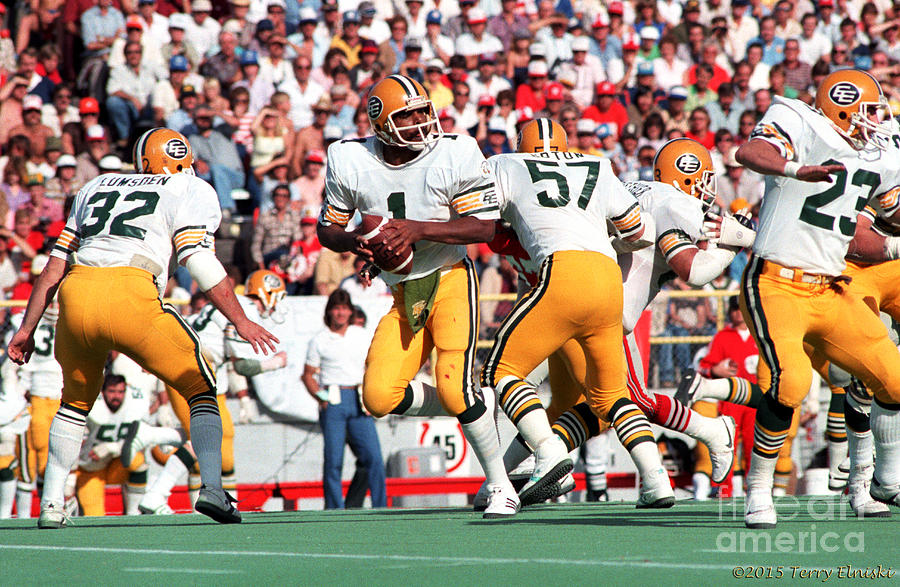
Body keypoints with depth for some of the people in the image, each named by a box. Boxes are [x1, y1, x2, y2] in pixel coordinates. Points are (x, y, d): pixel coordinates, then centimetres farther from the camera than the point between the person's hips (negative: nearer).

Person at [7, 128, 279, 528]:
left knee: (76, 400, 28)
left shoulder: (97, 187, 30)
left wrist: (27, 329, 27)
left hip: (77, 295, 4)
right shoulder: (192, 192, 16)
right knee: (201, 389, 11)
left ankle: (51, 504, 21)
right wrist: (240, 321, 1)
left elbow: (55, 266, 25)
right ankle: (212, 487, -8)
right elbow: (199, 262, 0)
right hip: (129, 294, -4)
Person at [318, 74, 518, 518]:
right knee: (379, 399, -10)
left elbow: (484, 228, -15)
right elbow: (328, 228, 6)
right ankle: (470, 411, 17)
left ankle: (500, 487, -2)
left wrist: (419, 229, -27)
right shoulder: (351, 162, -4)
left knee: (455, 388, -20)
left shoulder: (454, 157, -13)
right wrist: (354, 243, -18)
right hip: (403, 295, 4)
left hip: (450, 280, -4)